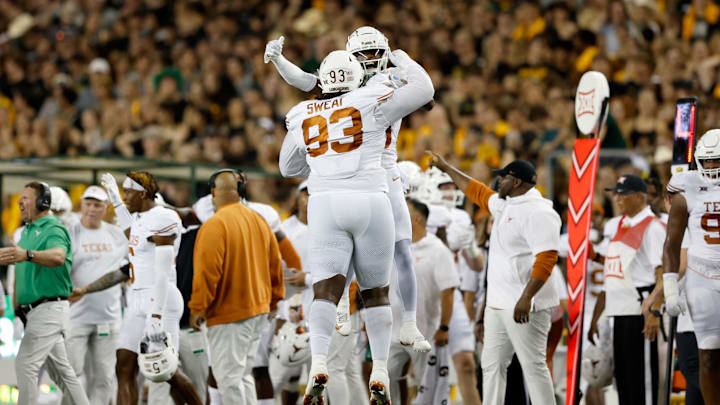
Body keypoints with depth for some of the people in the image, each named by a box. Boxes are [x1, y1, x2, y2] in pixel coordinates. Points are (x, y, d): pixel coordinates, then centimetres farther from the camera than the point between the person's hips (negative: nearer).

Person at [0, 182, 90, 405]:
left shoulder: (53, 229, -13)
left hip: (50, 308, -10)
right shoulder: (26, 232, 16)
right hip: (32, 310, 10)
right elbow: (21, 269, 21)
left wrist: (27, 255, -51)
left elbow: (58, 256, -35)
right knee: (61, 369, 13)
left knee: (26, 364, -16)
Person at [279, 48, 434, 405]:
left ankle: (318, 365, -28)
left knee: (326, 291, -5)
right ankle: (379, 374, 8)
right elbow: (424, 90, 8)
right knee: (375, 292, 12)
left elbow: (288, 168, 26)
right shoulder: (370, 104, 2)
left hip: (326, 204, 1)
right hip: (369, 202, -1)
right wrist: (404, 62, 25)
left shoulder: (301, 117, 13)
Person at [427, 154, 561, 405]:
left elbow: (546, 258, -24)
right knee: (492, 364, 11)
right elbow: (478, 192, 33)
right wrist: (445, 168, 39)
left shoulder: (538, 213, -16)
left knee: (533, 365, -10)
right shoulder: (504, 205, 15)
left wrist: (526, 298, -31)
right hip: (497, 304, 10)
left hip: (525, 306, -10)